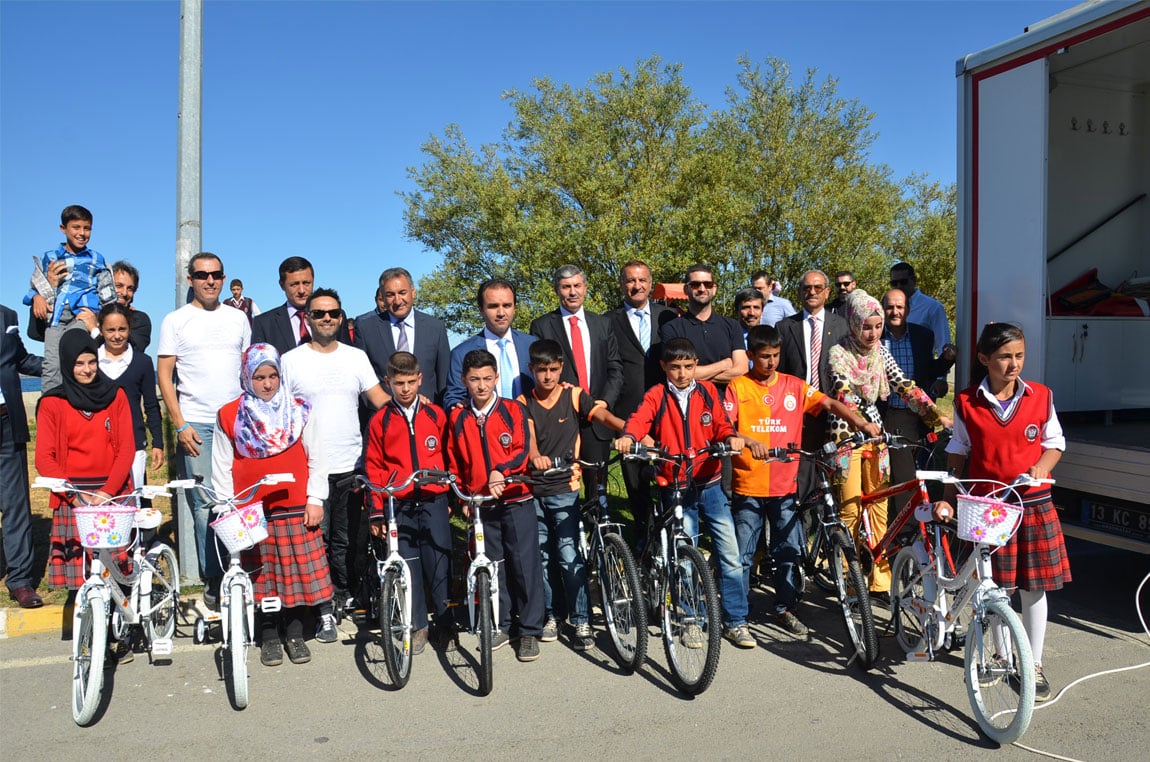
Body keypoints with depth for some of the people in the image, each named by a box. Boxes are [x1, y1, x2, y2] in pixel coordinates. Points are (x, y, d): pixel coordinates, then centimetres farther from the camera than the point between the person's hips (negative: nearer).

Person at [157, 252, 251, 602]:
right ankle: (213, 579, 7)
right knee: (204, 502, -2)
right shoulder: (175, 321, 5)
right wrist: (180, 424, -6)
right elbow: (164, 374, 2)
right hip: (196, 423, -2)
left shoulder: (238, 318, 13)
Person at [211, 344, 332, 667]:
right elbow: (221, 467, 6)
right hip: (252, 510, 0)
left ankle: (295, 634, 21)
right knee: (261, 574, 7)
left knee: (299, 570, 4)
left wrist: (315, 500, 1)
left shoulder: (299, 411, 3)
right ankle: (269, 637, 23)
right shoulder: (229, 416, 2)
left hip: (296, 509, 0)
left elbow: (315, 459, 6)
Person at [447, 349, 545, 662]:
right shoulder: (457, 418, 5)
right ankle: (500, 627, 25)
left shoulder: (513, 410, -2)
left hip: (517, 500, -3)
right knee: (492, 566, 11)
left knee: (525, 564, -1)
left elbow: (522, 449, -9)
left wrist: (501, 471, -25)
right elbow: (455, 463, 13)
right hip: (481, 505, 3)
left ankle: (530, 631, 10)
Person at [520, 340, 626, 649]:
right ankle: (550, 615, 26)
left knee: (569, 556, -8)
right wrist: (535, 456, -39)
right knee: (541, 557, 11)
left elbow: (603, 415, -18)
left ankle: (581, 621, 2)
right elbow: (527, 433, -16)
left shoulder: (574, 395, -2)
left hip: (564, 489, -2)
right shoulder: (524, 402, 2)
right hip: (532, 489, 3)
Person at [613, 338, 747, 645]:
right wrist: (627, 437, -39)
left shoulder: (708, 392, 5)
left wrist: (731, 437, -24)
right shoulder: (656, 396, 0)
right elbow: (639, 420, -17)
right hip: (676, 489, -1)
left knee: (730, 554, 0)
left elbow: (721, 425, -1)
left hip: (710, 484, 1)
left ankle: (735, 620, 12)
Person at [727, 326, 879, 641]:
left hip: (785, 487, 3)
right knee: (742, 556, 3)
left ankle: (785, 609, 28)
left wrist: (861, 423, -17)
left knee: (790, 552, 10)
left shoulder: (793, 386, 7)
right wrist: (748, 441, -31)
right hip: (748, 487, -3)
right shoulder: (738, 387, -1)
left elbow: (829, 403, -2)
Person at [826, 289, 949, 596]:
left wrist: (936, 415, -15)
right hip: (847, 433, -5)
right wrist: (861, 423, -41)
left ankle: (879, 579, 14)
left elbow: (905, 386, -2)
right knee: (850, 508, -3)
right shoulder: (839, 353, -10)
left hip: (874, 433, 5)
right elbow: (843, 392, -25)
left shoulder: (880, 353, 6)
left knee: (878, 505, 6)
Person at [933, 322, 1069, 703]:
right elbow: (958, 453, 4)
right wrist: (948, 500, 0)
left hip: (1033, 504, 1)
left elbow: (1055, 443, 8)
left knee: (1032, 586, 6)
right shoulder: (967, 402, -3)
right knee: (994, 586, 6)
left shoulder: (1041, 396, -2)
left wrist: (1040, 468, -12)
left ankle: (1035, 665, 21)